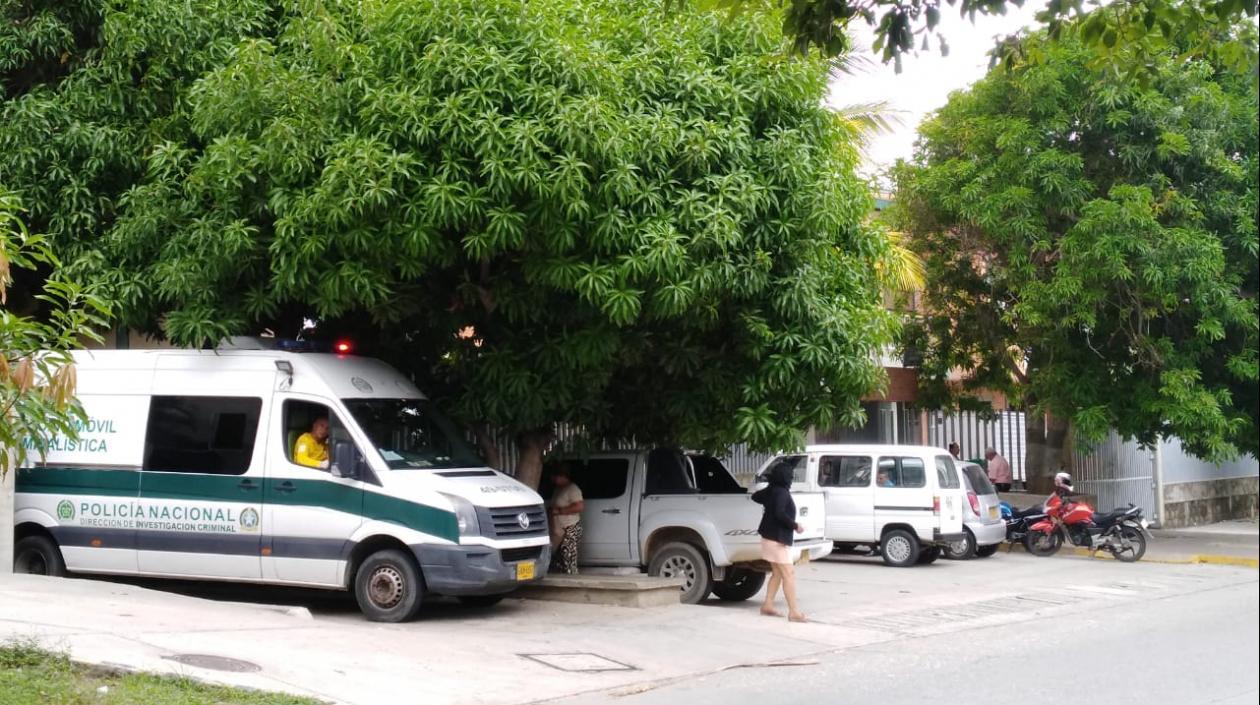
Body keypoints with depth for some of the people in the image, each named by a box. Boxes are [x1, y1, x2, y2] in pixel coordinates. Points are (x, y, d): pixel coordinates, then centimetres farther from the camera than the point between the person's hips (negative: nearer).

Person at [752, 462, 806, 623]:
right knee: (788, 574, -9)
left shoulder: (771, 491, 7)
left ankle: (768, 606, 19)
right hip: (776, 538, -10)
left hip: (770, 537, 10)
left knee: (777, 573, 17)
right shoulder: (781, 493, -19)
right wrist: (795, 526, -19)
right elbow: (780, 514, -29)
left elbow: (755, 497, 23)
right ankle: (794, 611, -12)